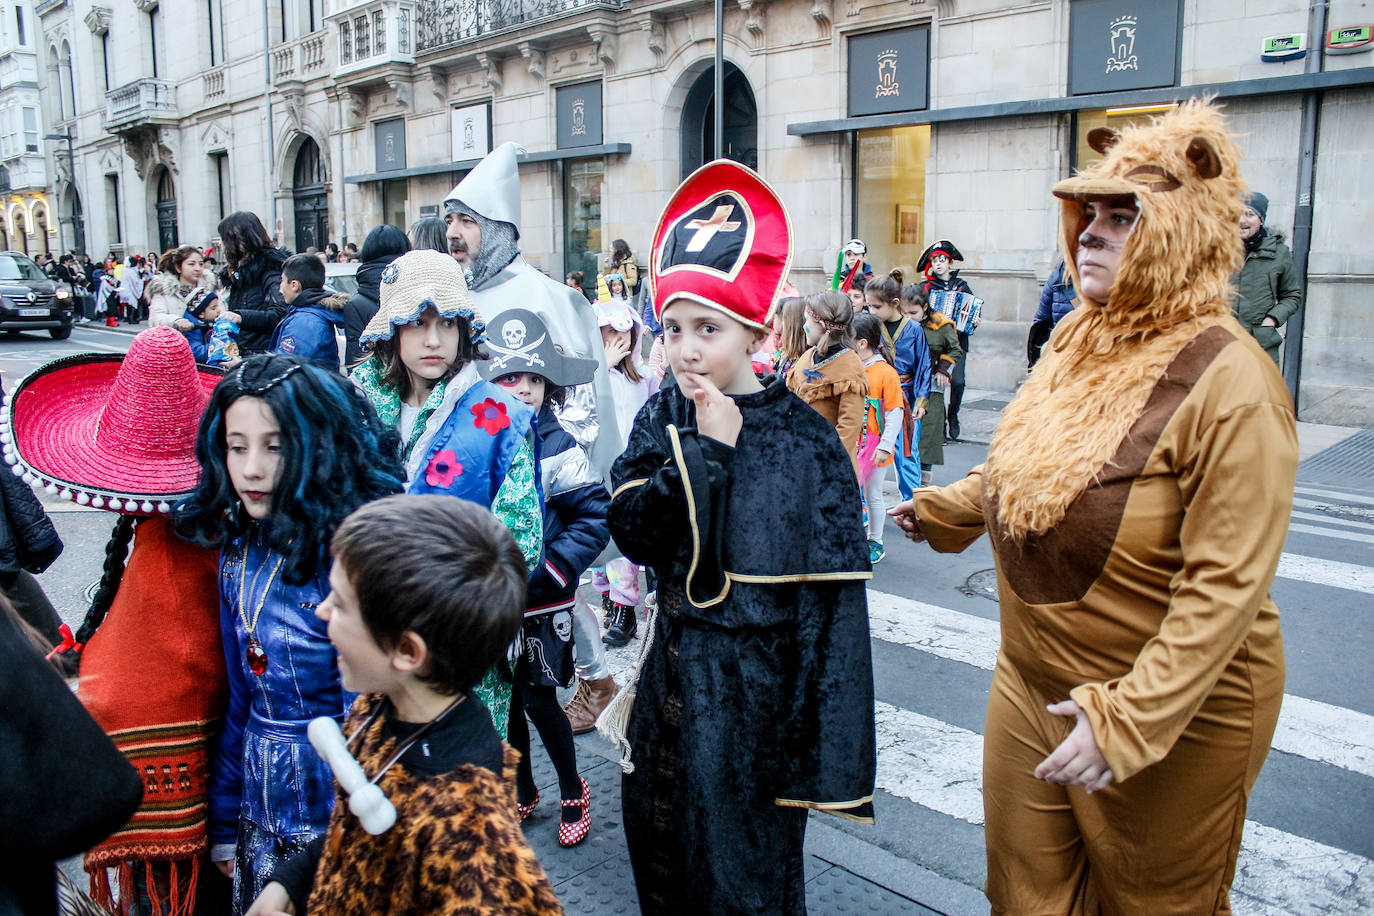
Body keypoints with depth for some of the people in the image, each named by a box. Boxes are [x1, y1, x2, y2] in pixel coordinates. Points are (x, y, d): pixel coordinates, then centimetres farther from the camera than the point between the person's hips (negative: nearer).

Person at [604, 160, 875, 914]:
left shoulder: (804, 441, -14)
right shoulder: (663, 416, 0)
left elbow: (833, 601, -14)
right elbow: (635, 533, -10)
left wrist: (831, 739, -15)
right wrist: (706, 453, -20)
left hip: (757, 686, -4)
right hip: (672, 673, 4)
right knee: (662, 851, 19)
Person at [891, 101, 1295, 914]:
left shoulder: (1229, 382, -23)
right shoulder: (1080, 342, 1)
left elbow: (1227, 588, -26)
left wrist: (1128, 720, -29)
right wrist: (944, 510, 26)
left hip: (1174, 713, -6)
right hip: (1031, 686, 7)